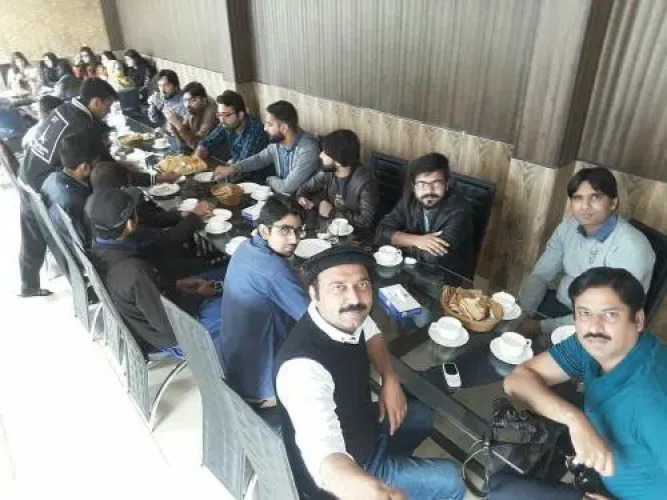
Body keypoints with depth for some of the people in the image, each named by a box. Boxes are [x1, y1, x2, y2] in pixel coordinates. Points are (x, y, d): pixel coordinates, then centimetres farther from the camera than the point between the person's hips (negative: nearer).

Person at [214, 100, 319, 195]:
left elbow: (287, 187, -28)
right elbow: (260, 158, 12)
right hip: (279, 194, 7)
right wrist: (232, 168, -2)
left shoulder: (308, 150, -29)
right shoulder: (278, 140, -5)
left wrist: (270, 180, -7)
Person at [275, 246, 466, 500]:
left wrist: (390, 378, -9)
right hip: (342, 472, -7)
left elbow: (371, 332, 6)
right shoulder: (303, 367, -41)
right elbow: (323, 454, -52)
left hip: (361, 424, 7)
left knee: (422, 416, 25)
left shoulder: (346, 316, -17)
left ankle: (390, 465, 45)